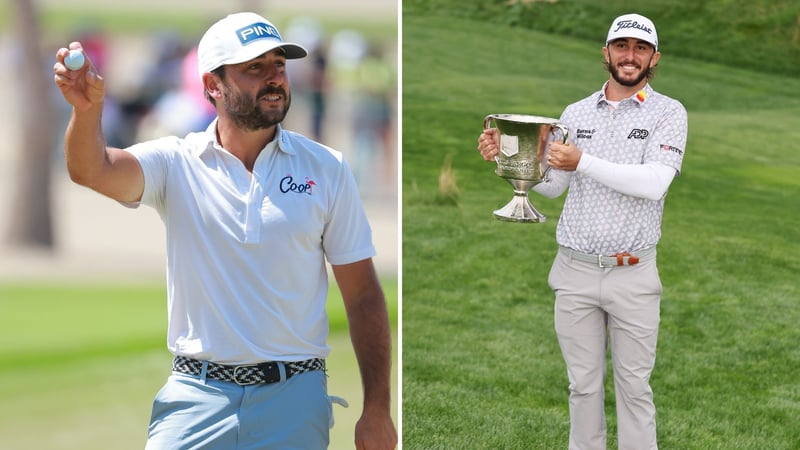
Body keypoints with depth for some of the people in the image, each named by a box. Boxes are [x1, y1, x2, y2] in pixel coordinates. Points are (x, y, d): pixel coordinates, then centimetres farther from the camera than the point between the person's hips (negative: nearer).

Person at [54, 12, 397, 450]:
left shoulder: (326, 169, 2)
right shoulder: (177, 163, 1)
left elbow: (363, 297, 2)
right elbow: (92, 170, -18)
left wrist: (377, 411, -3)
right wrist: (87, 110, -40)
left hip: (295, 399, 1)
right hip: (196, 396, 0)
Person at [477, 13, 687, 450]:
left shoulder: (668, 113, -2)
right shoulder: (576, 113, 9)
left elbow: (654, 183, -17)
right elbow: (551, 184, 13)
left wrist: (583, 162, -20)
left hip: (633, 277, -3)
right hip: (575, 271, 3)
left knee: (634, 385, 3)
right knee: (583, 383, 8)